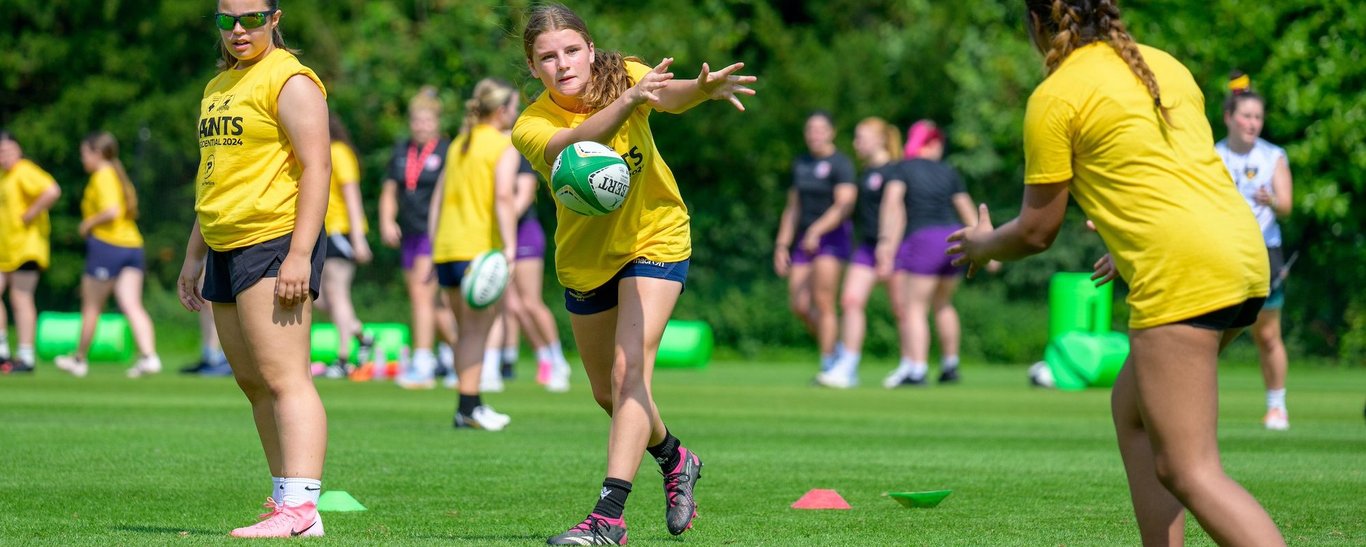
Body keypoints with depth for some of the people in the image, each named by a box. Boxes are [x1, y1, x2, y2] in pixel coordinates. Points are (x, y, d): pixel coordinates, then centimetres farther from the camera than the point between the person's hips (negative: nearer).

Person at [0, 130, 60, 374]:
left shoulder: (24, 172, -12)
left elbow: (52, 191, -27)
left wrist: (29, 215, -21)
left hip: (26, 246, -9)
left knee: (20, 298, -8)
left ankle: (25, 357, -5)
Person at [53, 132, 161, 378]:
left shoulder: (102, 177, -9)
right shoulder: (119, 176, 17)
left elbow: (112, 210, -22)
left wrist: (89, 223, -7)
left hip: (106, 245, -7)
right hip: (132, 245, 7)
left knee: (91, 307, 8)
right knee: (132, 305, -4)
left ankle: (80, 358, 22)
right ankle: (149, 355, -23)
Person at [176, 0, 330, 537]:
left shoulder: (289, 80, -8)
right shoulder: (218, 87, 21)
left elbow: (316, 166, -16)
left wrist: (299, 254, -23)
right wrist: (194, 255, 26)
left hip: (275, 243, -10)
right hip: (227, 250, 10)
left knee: (283, 377, -17)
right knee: (253, 382, 10)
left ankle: (299, 507, -24)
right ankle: (286, 500, 14)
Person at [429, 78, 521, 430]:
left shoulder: (459, 144, 18)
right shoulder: (504, 145, -4)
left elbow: (439, 198, 18)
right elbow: (503, 196, -17)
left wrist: (434, 247, 21)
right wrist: (509, 245, -23)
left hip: (446, 246, 7)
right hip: (480, 247, -7)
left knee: (467, 329, 13)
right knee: (476, 329, -6)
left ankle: (469, 406, 14)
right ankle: (469, 407, -10)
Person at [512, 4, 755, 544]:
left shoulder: (622, 75, -17)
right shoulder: (531, 126, -21)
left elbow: (670, 96, -39)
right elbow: (573, 144, -44)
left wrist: (703, 89, -64)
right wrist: (629, 100, -62)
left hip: (654, 241, -3)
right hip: (585, 260, 3)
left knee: (629, 372, -20)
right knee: (609, 392, 17)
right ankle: (674, 459, 47)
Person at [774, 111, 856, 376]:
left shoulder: (841, 164, -6)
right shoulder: (800, 165, 16)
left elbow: (844, 205, -16)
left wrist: (816, 230, -27)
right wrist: (782, 244, 15)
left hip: (832, 236, -7)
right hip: (804, 239, 7)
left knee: (823, 302, -12)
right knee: (799, 305, -1)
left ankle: (828, 364, -6)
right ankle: (833, 348, 17)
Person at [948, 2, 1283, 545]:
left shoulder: (1055, 98, -1)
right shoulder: (1165, 64, 20)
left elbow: (1037, 231, 5)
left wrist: (983, 245, 26)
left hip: (1184, 276, -9)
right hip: (1243, 250, 9)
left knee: (1188, 471, -9)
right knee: (1132, 408, 23)